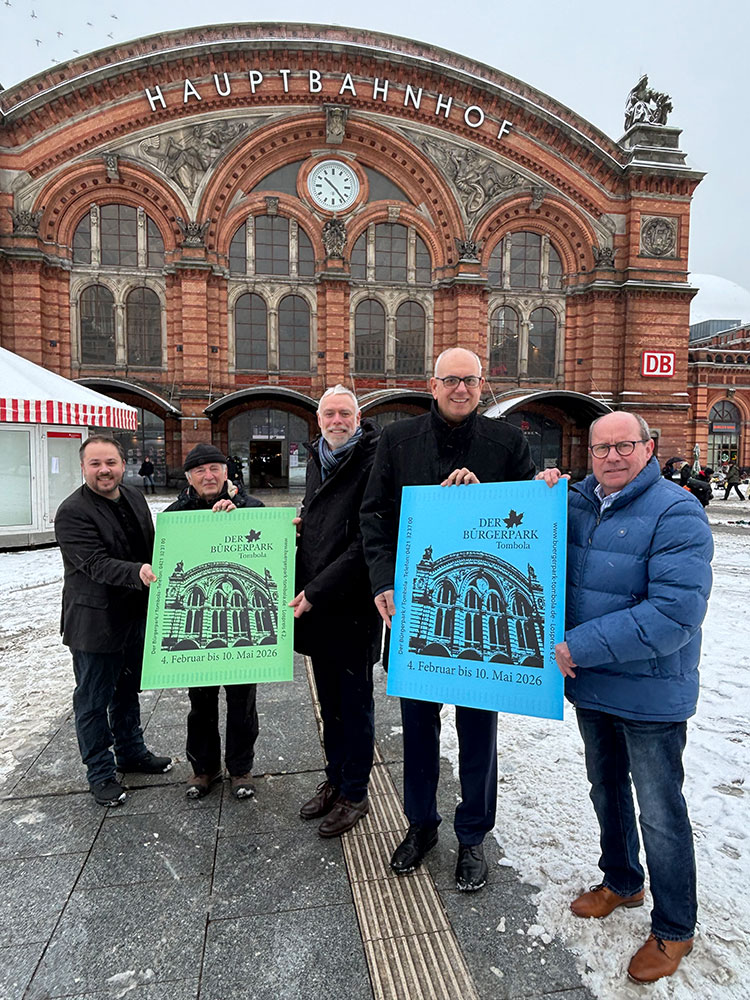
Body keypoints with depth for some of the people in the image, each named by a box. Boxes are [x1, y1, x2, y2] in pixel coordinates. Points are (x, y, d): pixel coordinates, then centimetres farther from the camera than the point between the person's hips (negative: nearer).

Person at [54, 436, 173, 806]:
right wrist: (138, 573, -42)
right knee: (94, 700, 9)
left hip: (136, 616, 7)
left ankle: (131, 753, 42)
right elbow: (97, 564, -27)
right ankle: (100, 772, 27)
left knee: (129, 690, 23)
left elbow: (151, 546, 14)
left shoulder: (134, 497, 5)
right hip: (95, 624, -7)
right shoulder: (72, 512, -18)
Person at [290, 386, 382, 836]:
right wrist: (302, 588, 8)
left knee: (355, 702, 8)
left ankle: (355, 793, 24)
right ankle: (334, 780, 36)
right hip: (314, 605, 7)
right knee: (330, 699, 19)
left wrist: (317, 591, -17)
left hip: (353, 606, -7)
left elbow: (367, 541, -18)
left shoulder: (372, 461, -13)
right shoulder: (318, 460, 12)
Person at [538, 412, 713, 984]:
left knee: (660, 814, 11)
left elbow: (675, 614, -27)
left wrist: (580, 647, -26)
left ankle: (674, 929, 34)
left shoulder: (676, 513, -18)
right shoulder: (575, 502, 1)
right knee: (606, 791, 23)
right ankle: (621, 882, 48)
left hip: (650, 695, -6)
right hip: (590, 685, 6)